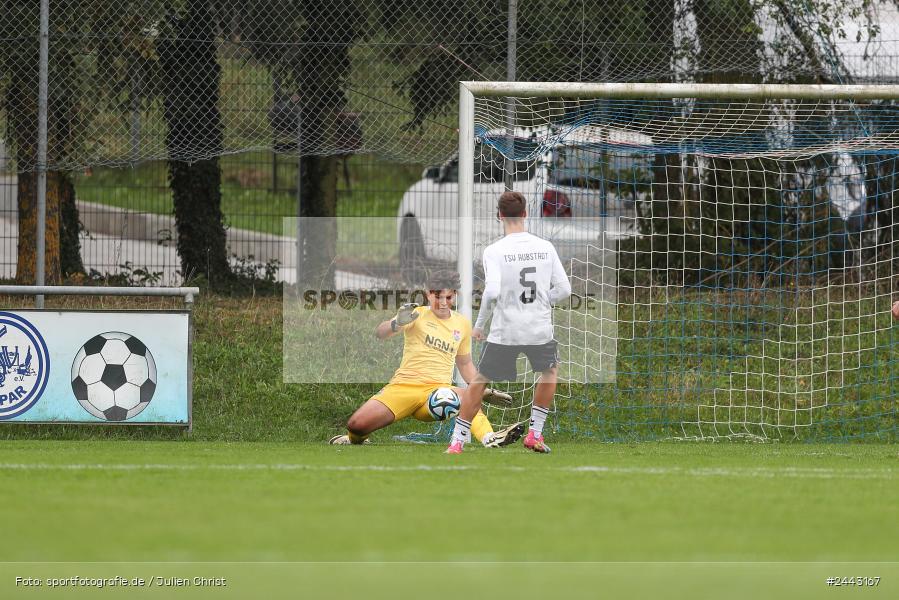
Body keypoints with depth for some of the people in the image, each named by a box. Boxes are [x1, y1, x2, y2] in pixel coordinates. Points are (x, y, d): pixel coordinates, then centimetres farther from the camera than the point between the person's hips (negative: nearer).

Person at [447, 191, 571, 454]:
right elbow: (564, 289, 1)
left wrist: (479, 324, -7)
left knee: (479, 382, 15)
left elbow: (492, 291, -21)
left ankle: (457, 442, 13)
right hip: (540, 331, 2)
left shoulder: (494, 251, -10)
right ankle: (534, 434, 27)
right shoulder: (545, 247, 0)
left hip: (504, 333, -2)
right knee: (550, 369, 31)